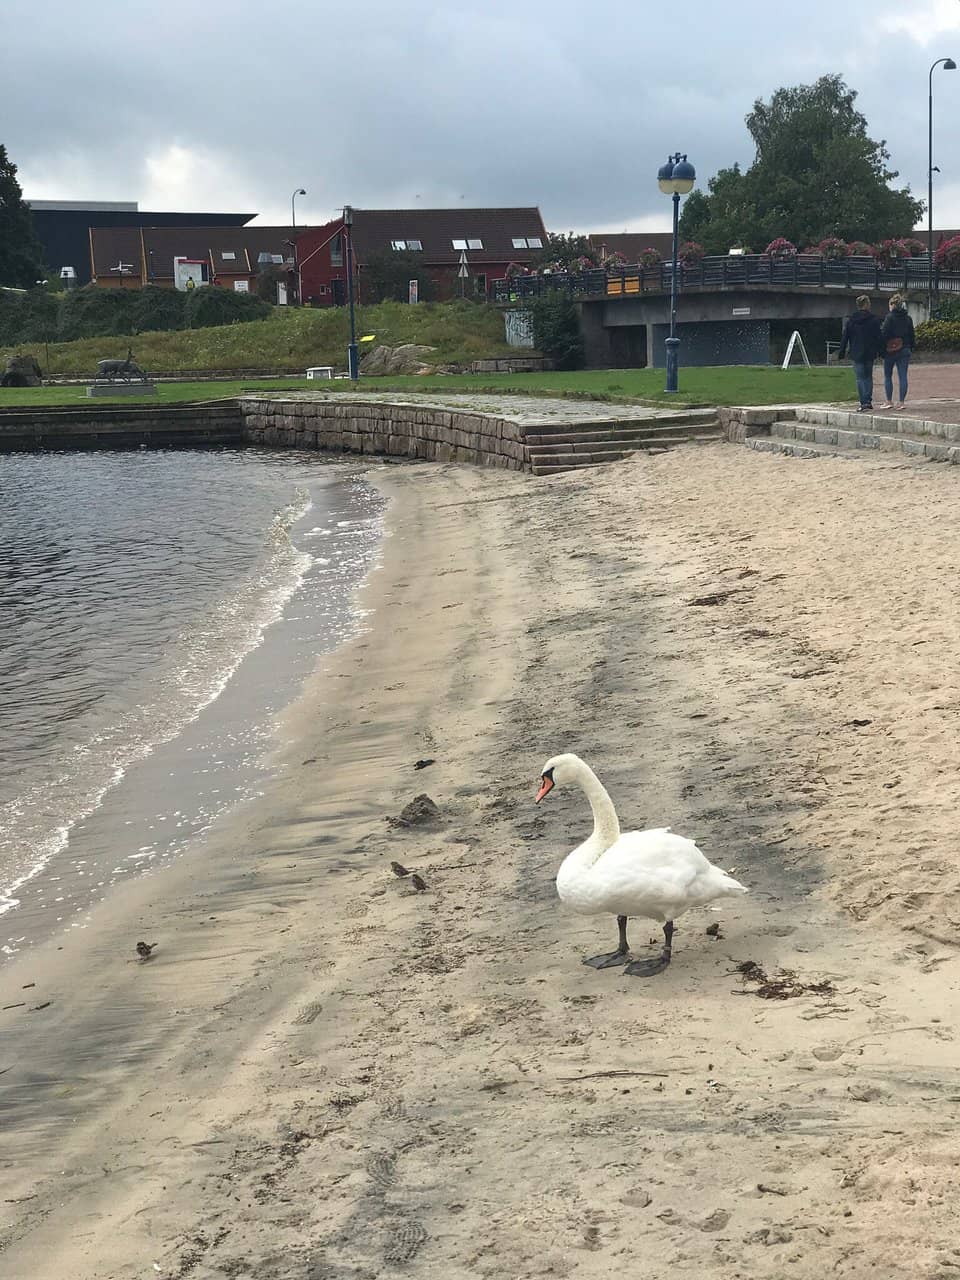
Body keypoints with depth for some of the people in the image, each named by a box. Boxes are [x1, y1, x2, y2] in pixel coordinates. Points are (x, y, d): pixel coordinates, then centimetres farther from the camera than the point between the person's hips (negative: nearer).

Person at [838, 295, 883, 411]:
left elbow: (845, 337, 1)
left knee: (860, 379, 1)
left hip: (856, 354, -1)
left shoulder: (851, 320, 0)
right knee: (868, 377, 14)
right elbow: (878, 337, 0)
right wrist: (879, 350, 8)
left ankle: (863, 403, -6)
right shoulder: (874, 320, -2)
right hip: (870, 354, 1)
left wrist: (842, 352, 5)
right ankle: (868, 401, 9)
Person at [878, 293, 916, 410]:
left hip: (891, 350, -5)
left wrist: (882, 349, -6)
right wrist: (911, 347, 19)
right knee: (903, 376, 3)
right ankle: (901, 402, 1)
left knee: (888, 376, 7)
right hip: (905, 350, 5)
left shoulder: (890, 317, -10)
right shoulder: (908, 318, 7)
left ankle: (889, 401, 5)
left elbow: (884, 334, -12)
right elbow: (912, 335, 11)